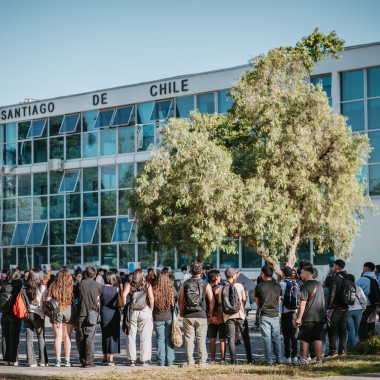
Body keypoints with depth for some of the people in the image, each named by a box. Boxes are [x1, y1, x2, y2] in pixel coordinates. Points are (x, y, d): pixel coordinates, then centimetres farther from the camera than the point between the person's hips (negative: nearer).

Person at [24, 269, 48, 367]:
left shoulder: (25, 288, 2)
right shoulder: (42, 288, -5)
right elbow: (45, 303, -3)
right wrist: (45, 314, 6)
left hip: (26, 314, 3)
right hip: (37, 315, -3)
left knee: (29, 338, 5)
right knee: (41, 338, 6)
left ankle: (31, 361, 3)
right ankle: (43, 361, 5)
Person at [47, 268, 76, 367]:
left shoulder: (53, 286, 0)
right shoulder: (72, 286, -2)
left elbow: (48, 300, 0)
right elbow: (75, 300, -4)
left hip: (56, 311, 0)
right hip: (69, 311, 0)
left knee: (58, 336, 4)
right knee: (67, 336, 7)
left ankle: (58, 360, 0)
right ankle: (67, 360, 8)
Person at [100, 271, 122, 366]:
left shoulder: (101, 288, -3)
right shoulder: (116, 289, -6)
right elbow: (120, 303, -4)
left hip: (104, 313, 1)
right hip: (114, 313, -1)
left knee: (105, 335, 13)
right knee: (113, 335, 4)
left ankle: (104, 359, 16)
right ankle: (111, 360, -1)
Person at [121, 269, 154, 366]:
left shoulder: (129, 285, 3)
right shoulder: (147, 285, 2)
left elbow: (124, 295, -12)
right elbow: (151, 297, -10)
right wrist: (151, 308, 1)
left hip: (132, 311, 1)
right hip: (145, 311, 0)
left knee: (131, 337, 8)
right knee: (145, 337, 6)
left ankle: (132, 360, 7)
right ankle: (145, 360, 4)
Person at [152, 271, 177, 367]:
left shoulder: (154, 290, -8)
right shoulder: (172, 289, -6)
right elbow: (175, 302, 6)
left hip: (158, 318, 0)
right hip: (170, 317, 0)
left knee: (160, 340, 6)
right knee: (169, 340, 6)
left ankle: (161, 361, 6)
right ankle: (169, 361, 6)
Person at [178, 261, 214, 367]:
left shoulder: (185, 284, 1)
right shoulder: (206, 285, -2)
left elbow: (180, 300, 3)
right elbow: (212, 301, -3)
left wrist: (181, 312, 17)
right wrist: (210, 312, 12)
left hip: (188, 316, 1)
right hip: (201, 315, -1)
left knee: (189, 338, 6)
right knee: (201, 339, 5)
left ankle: (189, 361, 6)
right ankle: (202, 361, 6)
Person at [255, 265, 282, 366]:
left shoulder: (259, 286, -4)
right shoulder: (277, 286, 5)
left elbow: (257, 303, 6)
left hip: (265, 316, -3)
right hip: (275, 315, 3)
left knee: (267, 338, 1)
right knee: (276, 338, 11)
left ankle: (268, 360, 1)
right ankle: (279, 359, 8)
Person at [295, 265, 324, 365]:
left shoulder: (306, 285, -9)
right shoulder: (319, 284, 14)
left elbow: (303, 303, -13)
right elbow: (323, 301, 21)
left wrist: (299, 317, -13)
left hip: (308, 317, -6)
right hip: (320, 317, 6)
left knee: (304, 338, 2)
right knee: (317, 338, 8)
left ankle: (304, 359, 1)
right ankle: (319, 359, 6)